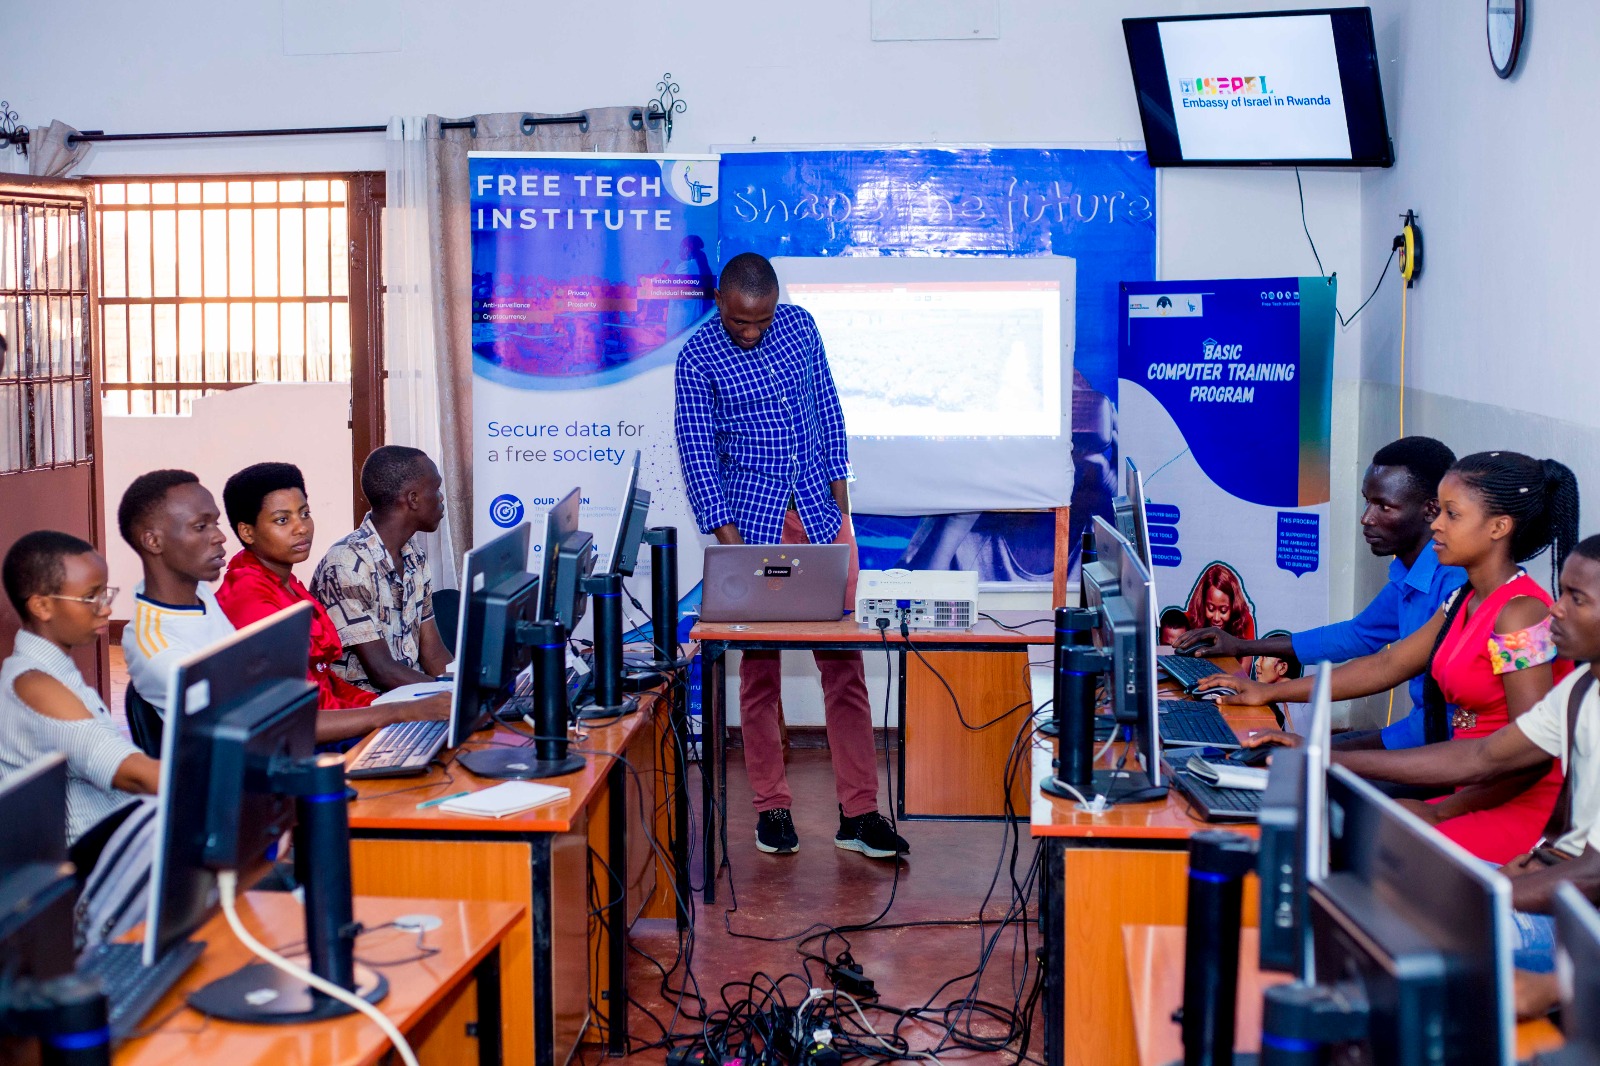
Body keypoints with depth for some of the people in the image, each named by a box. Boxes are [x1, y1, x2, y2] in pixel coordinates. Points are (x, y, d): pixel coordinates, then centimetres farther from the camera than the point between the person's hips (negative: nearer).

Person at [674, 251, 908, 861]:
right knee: (760, 668, 2)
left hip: (821, 513, 3)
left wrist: (837, 482, 8)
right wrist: (727, 537, -16)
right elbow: (697, 451, -9)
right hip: (754, 521, -3)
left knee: (844, 662, 1)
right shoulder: (698, 357, -7)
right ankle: (772, 807, 13)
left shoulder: (800, 327, 4)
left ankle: (858, 812, 4)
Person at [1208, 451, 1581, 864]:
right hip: (1479, 798, 9)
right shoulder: (1463, 603, 12)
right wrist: (1270, 692, 21)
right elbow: (1387, 666, 19)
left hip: (1524, 810, -9)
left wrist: (1440, 812, -15)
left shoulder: (1520, 614, -17)